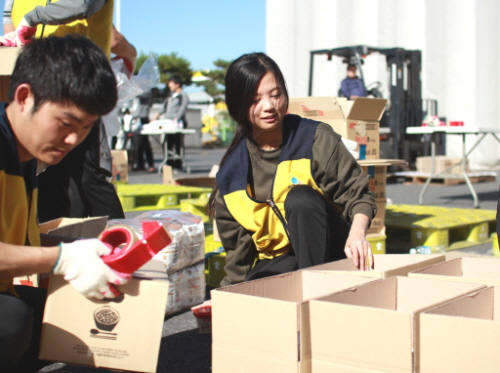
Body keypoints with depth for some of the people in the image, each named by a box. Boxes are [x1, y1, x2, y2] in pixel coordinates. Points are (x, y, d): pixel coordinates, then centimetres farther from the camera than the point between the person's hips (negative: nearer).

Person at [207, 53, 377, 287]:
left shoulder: (316, 139, -6)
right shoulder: (231, 173, 0)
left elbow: (358, 194, -7)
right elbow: (238, 247, 7)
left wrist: (357, 233, -27)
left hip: (328, 250, -1)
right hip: (274, 263, 1)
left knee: (300, 197, -30)